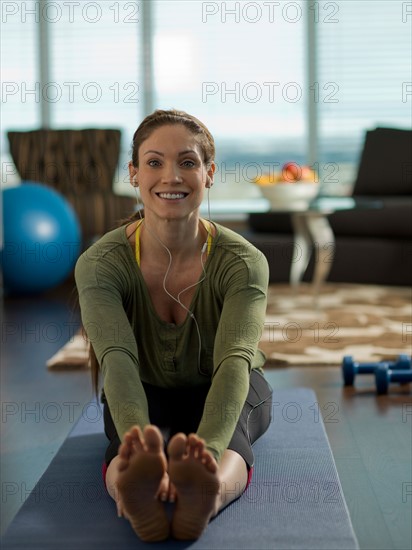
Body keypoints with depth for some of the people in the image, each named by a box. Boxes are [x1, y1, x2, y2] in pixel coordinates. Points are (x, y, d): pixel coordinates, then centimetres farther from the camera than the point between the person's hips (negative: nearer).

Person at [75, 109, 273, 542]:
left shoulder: (243, 263, -24)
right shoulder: (100, 263, -22)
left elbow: (234, 360, -39)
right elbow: (118, 359, -38)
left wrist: (206, 451, -60)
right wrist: (137, 443, -59)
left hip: (216, 393, 0)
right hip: (145, 394, 0)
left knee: (228, 425, -38)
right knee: (134, 436, -37)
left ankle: (206, 495, -69)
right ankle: (136, 494, -69)